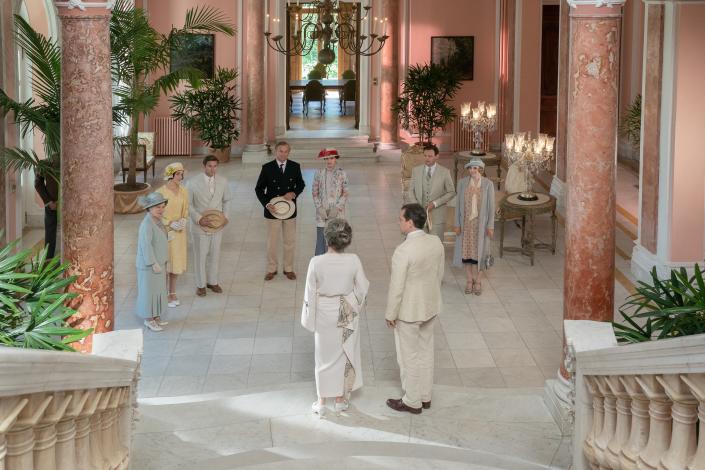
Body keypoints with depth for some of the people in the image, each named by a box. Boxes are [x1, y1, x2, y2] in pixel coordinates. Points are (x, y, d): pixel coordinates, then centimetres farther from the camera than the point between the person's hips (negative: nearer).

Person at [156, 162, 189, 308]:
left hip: (179, 232, 5)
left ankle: (172, 293, 27)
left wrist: (183, 221, -9)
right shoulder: (160, 192, -17)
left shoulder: (184, 192, 0)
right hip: (164, 231, -5)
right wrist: (171, 224, -20)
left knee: (176, 263, 14)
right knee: (164, 264, 4)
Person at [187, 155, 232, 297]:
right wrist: (198, 218, -16)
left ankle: (212, 281, 30)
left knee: (214, 255, 14)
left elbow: (227, 200, 12)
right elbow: (188, 204, -6)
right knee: (200, 256, 7)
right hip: (200, 226, -3)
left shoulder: (223, 181, -1)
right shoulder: (194, 182, -12)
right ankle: (201, 284, 21)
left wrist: (225, 214, -3)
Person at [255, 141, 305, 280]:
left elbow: (300, 184, 10)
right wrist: (266, 204, -16)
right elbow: (259, 189, -3)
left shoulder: (295, 167, -2)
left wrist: (294, 193, -11)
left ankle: (288, 268, 24)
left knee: (290, 241, 10)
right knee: (272, 241, 8)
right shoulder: (267, 168, -7)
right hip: (273, 210, -2)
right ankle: (272, 269, 21)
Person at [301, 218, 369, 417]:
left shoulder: (316, 262, -22)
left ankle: (321, 402, 24)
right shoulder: (353, 261, -18)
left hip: (324, 314, -1)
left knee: (324, 355, 15)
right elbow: (362, 288, -6)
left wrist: (309, 318, 1)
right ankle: (341, 399, 29)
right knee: (346, 354, 18)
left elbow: (310, 293, -13)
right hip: (348, 313, 1)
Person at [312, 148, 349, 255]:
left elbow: (345, 193, 0)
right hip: (322, 212, 0)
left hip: (337, 212, 0)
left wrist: (337, 208, -10)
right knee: (321, 240, -2)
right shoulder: (319, 173, 2)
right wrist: (319, 207, -7)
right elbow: (314, 192, 5)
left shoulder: (342, 174, 0)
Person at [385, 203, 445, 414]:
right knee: (426, 352, 20)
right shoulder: (436, 242, -6)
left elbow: (396, 287, -22)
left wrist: (390, 314, -10)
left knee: (409, 357, 9)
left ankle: (412, 402, 22)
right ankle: (425, 396, 33)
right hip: (431, 307, 7)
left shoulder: (403, 251, -28)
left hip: (408, 311, -7)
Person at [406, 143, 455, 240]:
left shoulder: (445, 172, -3)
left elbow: (451, 192, 0)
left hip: (437, 216, -2)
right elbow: (411, 191, 9)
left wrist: (435, 203, -12)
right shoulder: (416, 170, 5)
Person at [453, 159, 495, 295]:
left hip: (480, 223, -1)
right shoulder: (462, 183, -2)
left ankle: (477, 280, 17)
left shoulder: (488, 184, -6)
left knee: (478, 251, 3)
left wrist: (490, 226, -6)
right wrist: (457, 224, -1)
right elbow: (458, 204, 1)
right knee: (466, 251, 6)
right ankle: (470, 280, 19)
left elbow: (491, 206, -3)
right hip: (466, 222, 2)